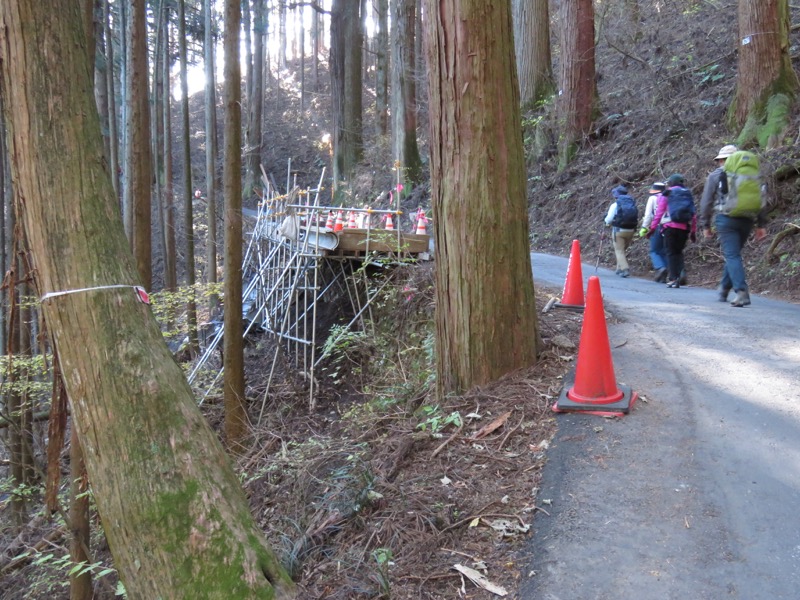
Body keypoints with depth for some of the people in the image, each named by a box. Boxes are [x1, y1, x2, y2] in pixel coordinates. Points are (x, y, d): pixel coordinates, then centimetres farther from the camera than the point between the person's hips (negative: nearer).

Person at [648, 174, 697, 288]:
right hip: (685, 228, 3)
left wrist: (653, 227, 3)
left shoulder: (667, 194, 4)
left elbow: (659, 212, -1)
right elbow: (694, 214, 13)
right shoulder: (688, 194, 15)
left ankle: (673, 278, -5)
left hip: (670, 226, -3)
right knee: (679, 251, 15)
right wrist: (693, 231, 19)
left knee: (671, 252, 1)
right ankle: (679, 274, 3)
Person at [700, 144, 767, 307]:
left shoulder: (715, 175, 6)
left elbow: (706, 202, 2)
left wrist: (706, 225, 8)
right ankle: (723, 290, 25)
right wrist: (760, 225, 13)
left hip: (725, 219, -4)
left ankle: (742, 292, -22)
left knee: (732, 256, -8)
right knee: (732, 255, 17)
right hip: (747, 220, 4)